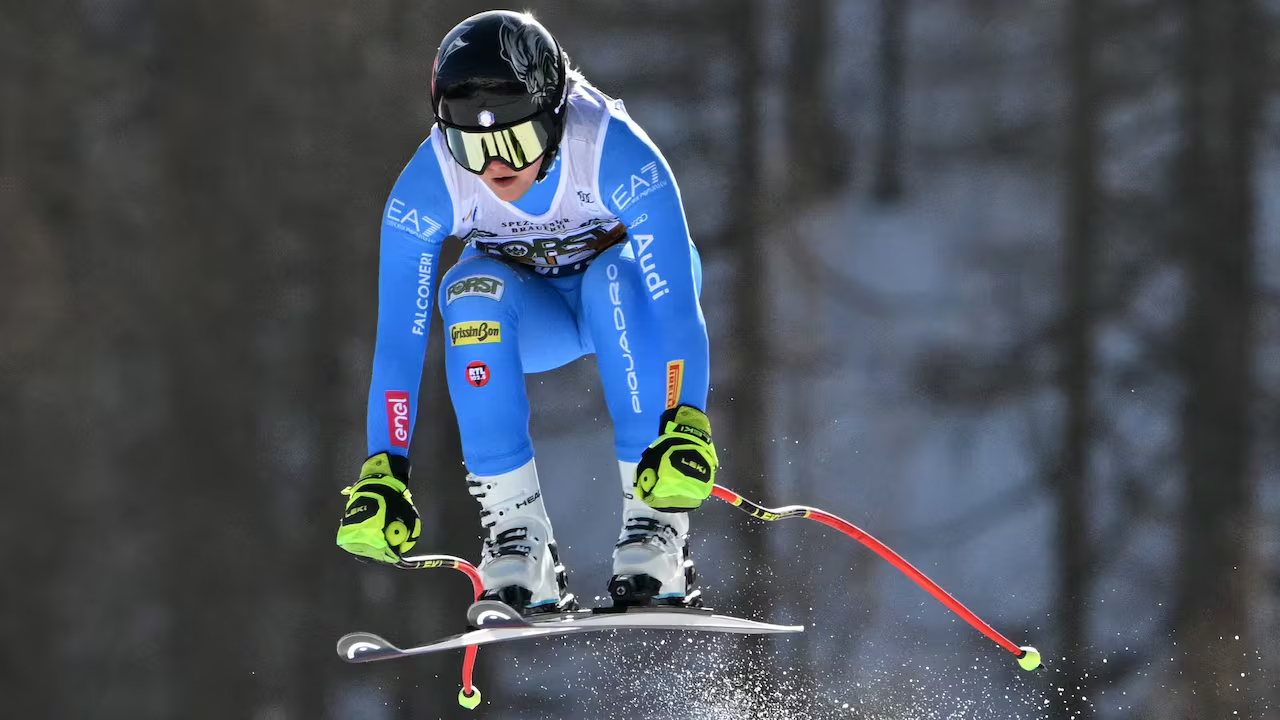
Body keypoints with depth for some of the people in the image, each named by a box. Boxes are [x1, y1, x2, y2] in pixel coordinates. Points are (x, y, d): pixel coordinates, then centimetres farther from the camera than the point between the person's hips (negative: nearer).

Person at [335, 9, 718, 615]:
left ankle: (655, 524, -31)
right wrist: (384, 473, -32)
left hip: (625, 286, -1)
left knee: (616, 282, -36)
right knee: (470, 292, -33)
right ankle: (517, 541, -30)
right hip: (528, 319, 1)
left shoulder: (616, 153, -34)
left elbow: (676, 306, -37)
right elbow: (399, 339, -26)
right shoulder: (427, 189, -29)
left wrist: (686, 426, -49)